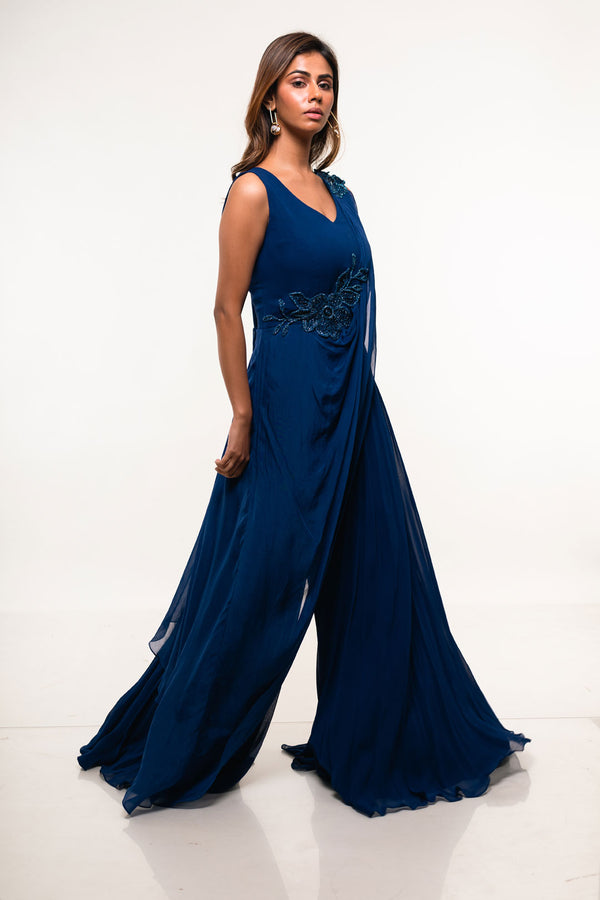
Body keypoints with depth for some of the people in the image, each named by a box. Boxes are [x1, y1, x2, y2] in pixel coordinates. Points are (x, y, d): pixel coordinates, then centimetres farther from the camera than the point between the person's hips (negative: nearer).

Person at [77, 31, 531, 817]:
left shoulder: (337, 191, 13)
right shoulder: (254, 190, -9)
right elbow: (228, 309, -11)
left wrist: (354, 392, 16)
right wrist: (243, 417, -14)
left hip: (354, 403, 8)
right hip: (291, 404, -8)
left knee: (375, 569, 12)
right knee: (262, 579, 0)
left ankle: (370, 737, 30)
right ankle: (180, 748, 20)